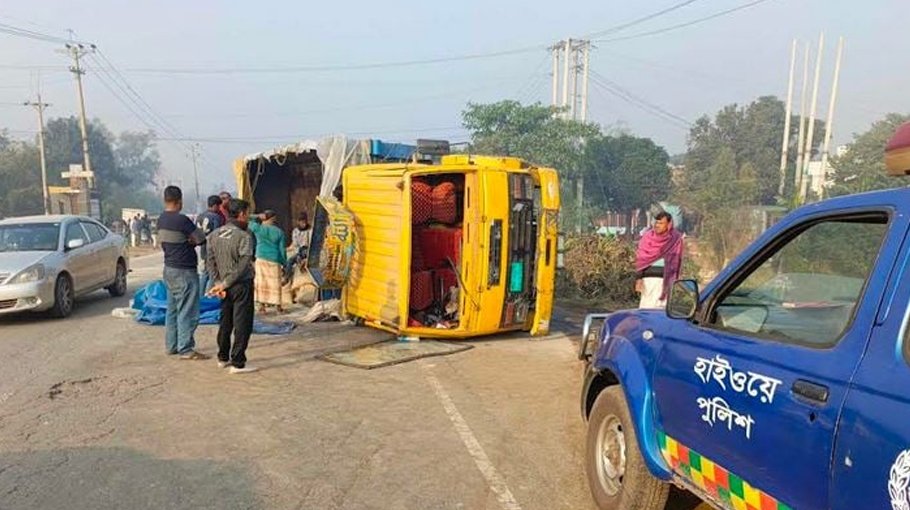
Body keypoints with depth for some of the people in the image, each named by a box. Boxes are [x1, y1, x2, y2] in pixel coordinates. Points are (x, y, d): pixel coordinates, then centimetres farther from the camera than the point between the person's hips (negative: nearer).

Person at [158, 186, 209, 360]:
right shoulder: (181, 219, -19)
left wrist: (188, 241, 0)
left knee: (172, 309, 15)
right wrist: (192, 239, 7)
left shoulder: (161, 220, 8)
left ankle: (171, 345, 23)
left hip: (169, 269, 9)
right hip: (184, 271, -9)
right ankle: (186, 350, -1)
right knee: (187, 312, -4)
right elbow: (201, 239, -12)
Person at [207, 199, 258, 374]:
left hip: (226, 287, 7)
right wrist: (224, 284, -13)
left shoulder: (214, 234, 5)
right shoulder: (245, 237, -16)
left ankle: (223, 358, 29)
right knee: (242, 325, 0)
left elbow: (210, 262, 4)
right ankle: (238, 363, 2)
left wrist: (218, 283, 0)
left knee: (225, 322, 18)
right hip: (241, 286, -7)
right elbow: (243, 266, -20)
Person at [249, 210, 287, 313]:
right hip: (274, 260, 0)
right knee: (275, 283, 5)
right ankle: (278, 306, 10)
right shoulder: (279, 232, -1)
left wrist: (258, 217, 16)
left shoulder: (258, 228, -2)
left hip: (261, 259, 0)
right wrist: (284, 263, 7)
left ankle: (262, 305, 8)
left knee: (261, 282, 6)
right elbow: (282, 249, 0)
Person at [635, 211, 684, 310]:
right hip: (649, 277, 0)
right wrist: (638, 278, -7)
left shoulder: (675, 239, 1)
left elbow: (675, 261, 3)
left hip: (665, 278, 0)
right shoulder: (647, 236, 2)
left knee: (661, 306, 1)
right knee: (646, 306, -2)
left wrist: (672, 282, -2)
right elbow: (640, 259, 1)